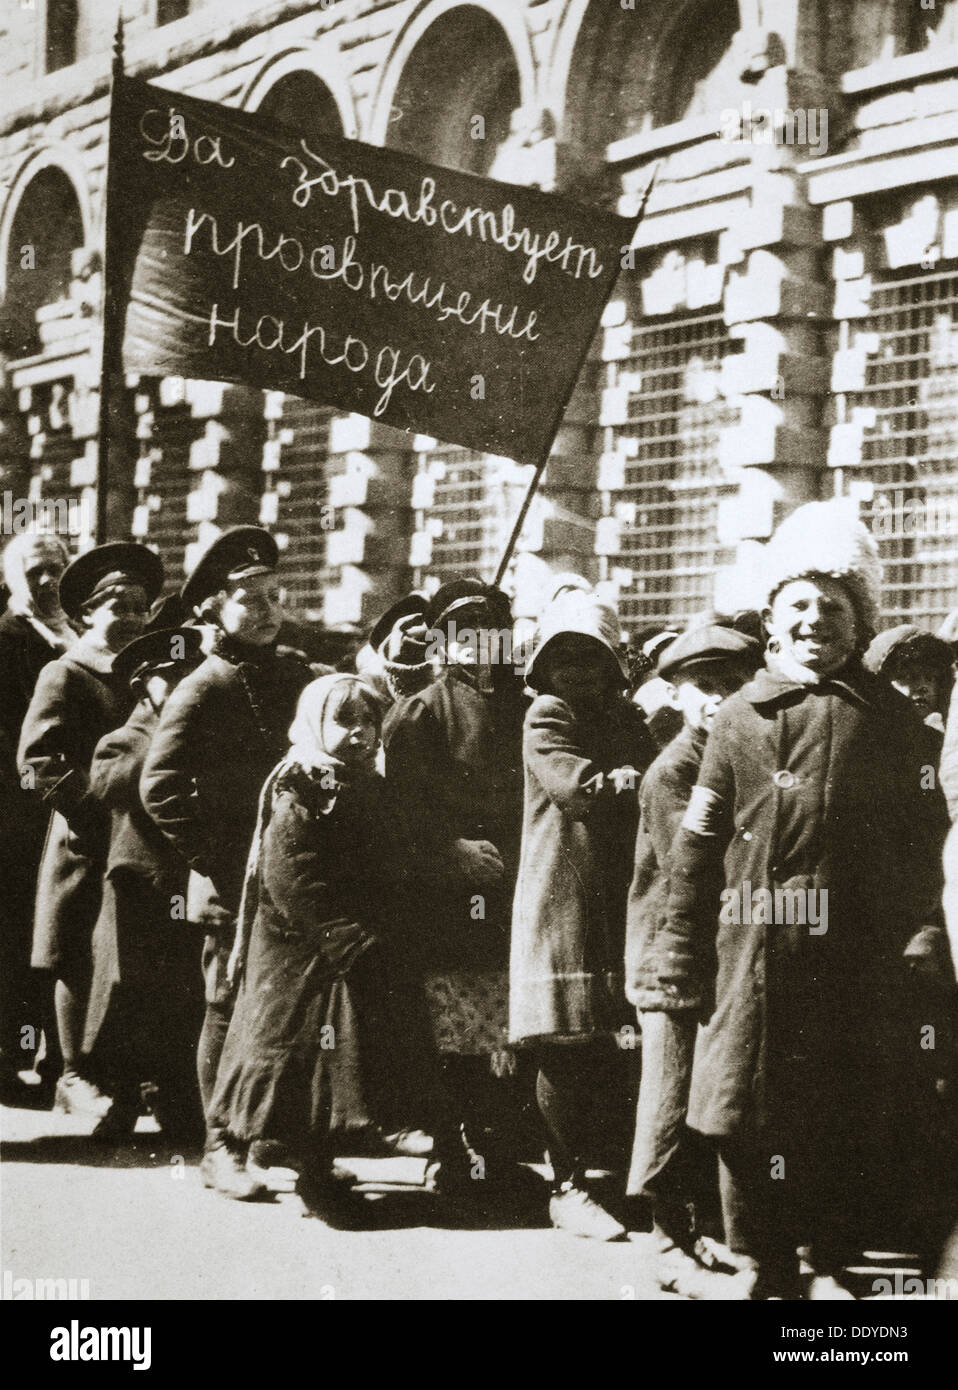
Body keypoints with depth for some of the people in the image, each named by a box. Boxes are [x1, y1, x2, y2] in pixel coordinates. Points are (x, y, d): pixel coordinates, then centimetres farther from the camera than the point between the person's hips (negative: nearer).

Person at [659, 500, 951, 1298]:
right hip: (759, 948, 0)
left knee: (859, 1114, 5)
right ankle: (767, 1266, 17)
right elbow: (700, 841, 6)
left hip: (863, 954, 0)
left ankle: (834, 1265, 21)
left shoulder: (893, 720, 6)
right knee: (754, 1108, 2)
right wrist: (683, 948, 4)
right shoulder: (742, 717, 5)